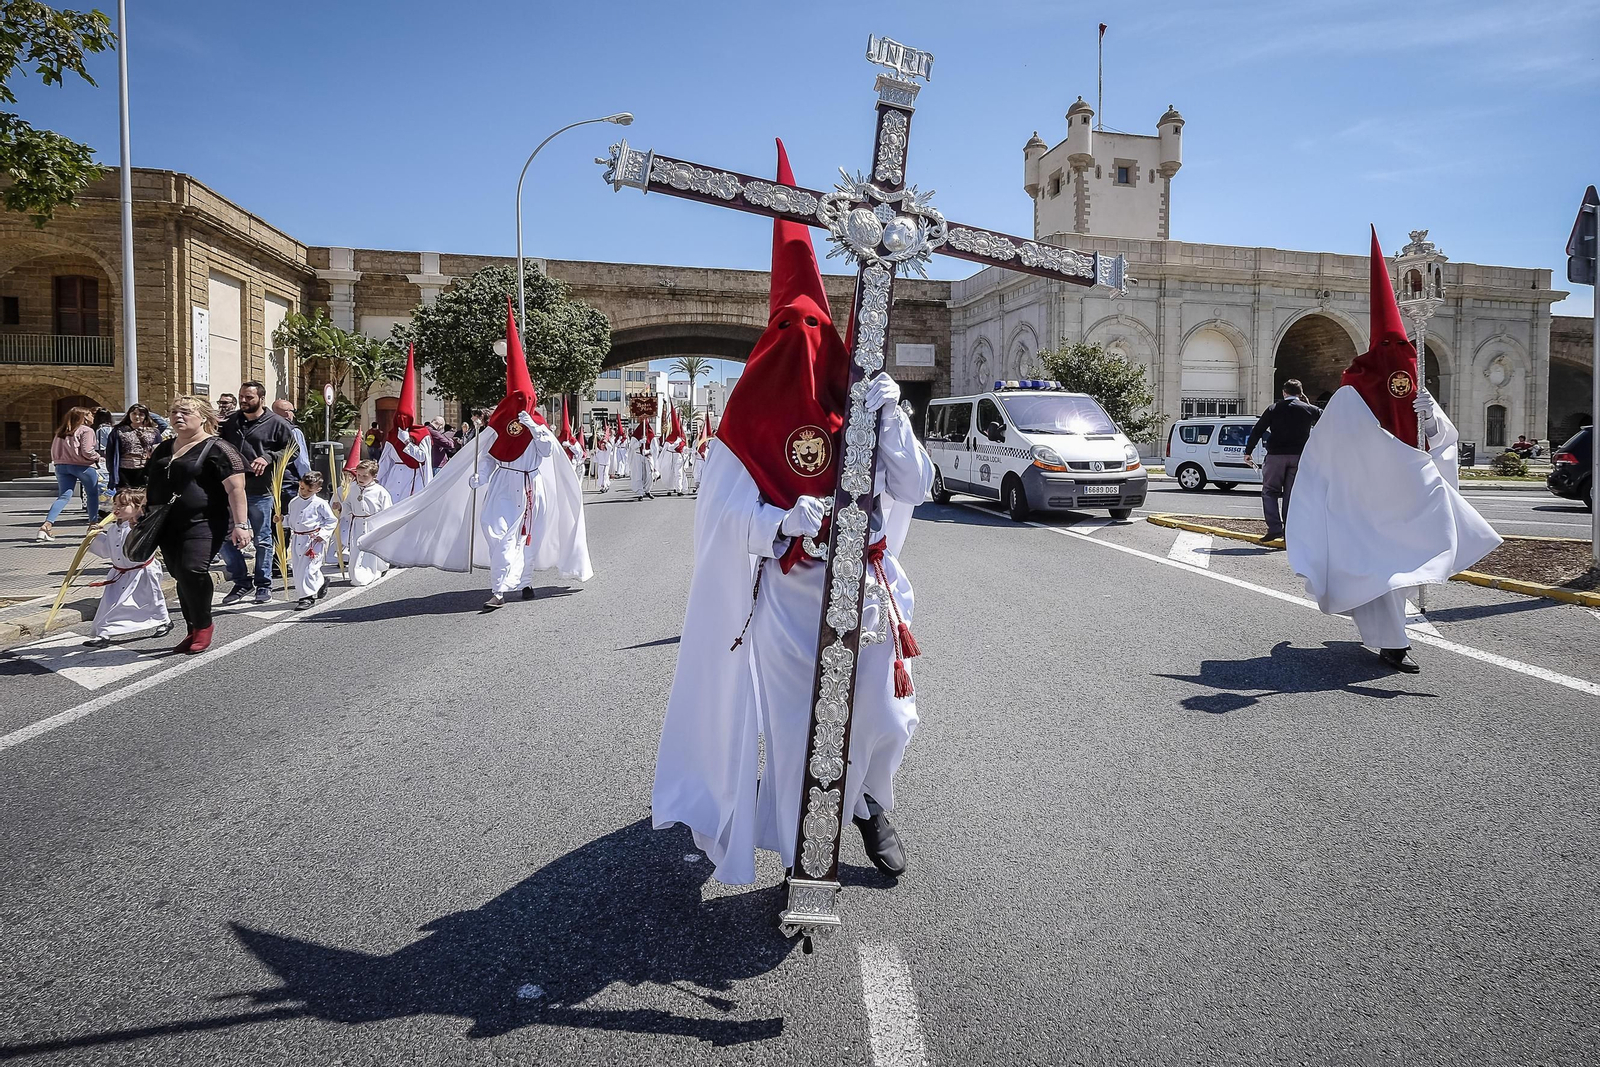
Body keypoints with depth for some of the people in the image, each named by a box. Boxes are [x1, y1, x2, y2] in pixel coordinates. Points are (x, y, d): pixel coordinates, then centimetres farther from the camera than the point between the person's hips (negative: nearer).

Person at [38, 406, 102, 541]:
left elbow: (54, 452, 13)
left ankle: (47, 525, -16)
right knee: (93, 495, 12)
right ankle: (93, 525, 19)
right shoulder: (87, 431, -7)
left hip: (62, 466, 6)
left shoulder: (61, 432, 14)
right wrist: (97, 457, 2)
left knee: (63, 496, 2)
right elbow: (87, 451, -16)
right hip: (83, 466, -6)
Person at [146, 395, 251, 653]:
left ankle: (203, 625, -4)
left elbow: (236, 488, -13)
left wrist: (241, 524, -20)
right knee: (180, 575, 9)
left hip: (204, 522, -8)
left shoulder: (216, 448, -6)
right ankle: (194, 631, 20)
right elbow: (149, 484, 29)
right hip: (169, 525, 8)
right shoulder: (164, 449, 18)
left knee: (192, 569, -23)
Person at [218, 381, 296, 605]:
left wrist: (269, 457, -15)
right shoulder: (230, 422, 11)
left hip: (260, 491, -4)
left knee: (262, 540, 6)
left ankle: (264, 585, 18)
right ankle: (241, 581, 17)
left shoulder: (277, 424, -2)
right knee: (224, 538, 3)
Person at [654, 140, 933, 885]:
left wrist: (890, 419, -19)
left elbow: (915, 487, -5)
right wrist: (784, 521, -25)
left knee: (885, 718, 9)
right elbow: (724, 507, -8)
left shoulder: (863, 406, 1)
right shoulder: (758, 416, -7)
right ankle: (794, 851, 23)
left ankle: (870, 808, 38)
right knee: (795, 725, 3)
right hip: (789, 594, -3)